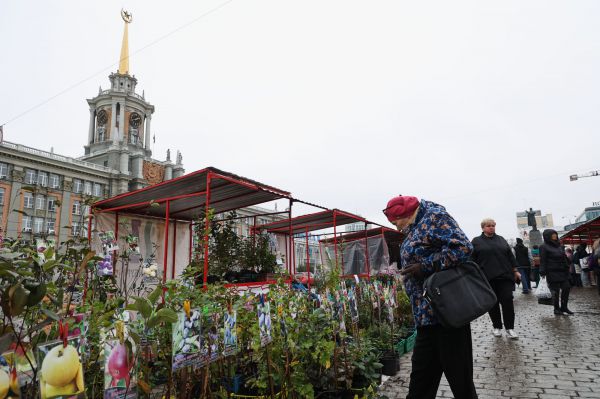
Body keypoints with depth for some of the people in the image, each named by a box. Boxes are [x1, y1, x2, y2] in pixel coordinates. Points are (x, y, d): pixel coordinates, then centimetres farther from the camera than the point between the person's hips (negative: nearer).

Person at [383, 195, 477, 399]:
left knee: (459, 377, 5)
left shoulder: (434, 217, -8)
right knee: (421, 376, 15)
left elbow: (462, 247, -21)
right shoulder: (415, 229, 19)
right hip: (427, 316, 9)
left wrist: (425, 266, -18)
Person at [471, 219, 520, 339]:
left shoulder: (501, 239, 15)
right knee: (493, 303, 6)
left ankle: (509, 328, 6)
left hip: (505, 276, 2)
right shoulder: (476, 241, 4)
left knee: (507, 301, -3)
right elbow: (472, 260, 0)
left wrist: (515, 271, 10)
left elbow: (510, 256, 15)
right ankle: (497, 327, 20)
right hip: (487, 278, -2)